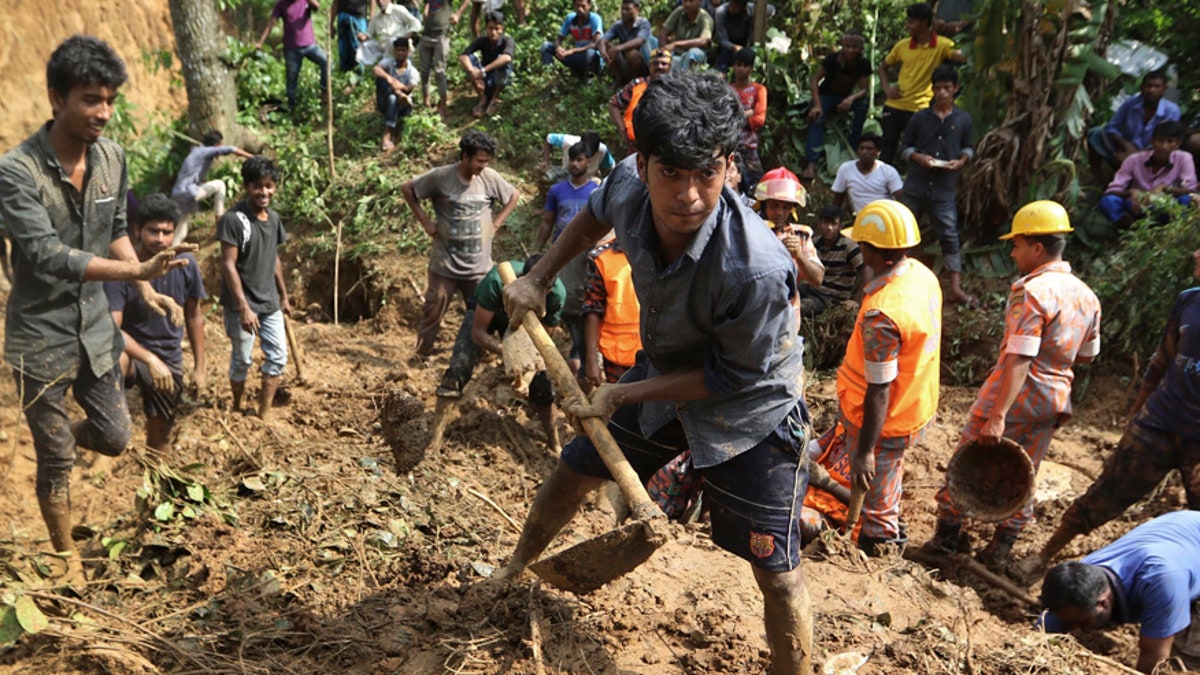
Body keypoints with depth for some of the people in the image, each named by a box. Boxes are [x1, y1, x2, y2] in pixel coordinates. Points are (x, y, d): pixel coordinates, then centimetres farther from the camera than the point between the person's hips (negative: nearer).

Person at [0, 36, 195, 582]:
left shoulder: (111, 157, -4)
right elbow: (47, 256, -30)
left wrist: (147, 291, -2)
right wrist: (139, 270, -39)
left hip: (95, 328, 5)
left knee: (113, 437, 15)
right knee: (56, 462, 8)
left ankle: (52, 434, 48)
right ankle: (66, 558, 28)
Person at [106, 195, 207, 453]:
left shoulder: (185, 264, -9)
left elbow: (194, 316, 4)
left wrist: (199, 367, 5)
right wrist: (150, 359, -41)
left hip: (169, 359, 4)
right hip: (131, 352, -4)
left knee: (160, 437, 15)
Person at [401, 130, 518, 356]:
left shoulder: (490, 178, -6)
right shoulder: (440, 176, -11)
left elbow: (513, 196, 12)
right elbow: (407, 189, 1)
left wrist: (496, 223, 3)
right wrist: (425, 220, -3)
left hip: (479, 264, 2)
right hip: (444, 263, -2)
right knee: (433, 311, 7)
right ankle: (422, 354, 23)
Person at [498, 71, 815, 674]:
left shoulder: (756, 269, -40)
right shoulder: (628, 185, -22)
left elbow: (734, 376, -24)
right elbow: (595, 215, 6)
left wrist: (623, 396, -20)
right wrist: (537, 278, 4)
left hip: (750, 411, -6)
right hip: (663, 375, 6)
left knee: (777, 575, -2)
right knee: (571, 473, 20)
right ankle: (511, 574, 50)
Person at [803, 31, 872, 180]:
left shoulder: (863, 65, -11)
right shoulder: (833, 59, -19)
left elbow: (863, 90, -15)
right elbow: (815, 79, -21)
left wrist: (852, 98, -40)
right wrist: (817, 105, -33)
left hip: (846, 99, 3)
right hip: (827, 96, -3)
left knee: (863, 103, -28)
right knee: (816, 119, -31)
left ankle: (853, 150, -18)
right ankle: (812, 163, -43)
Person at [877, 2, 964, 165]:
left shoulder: (942, 45, -5)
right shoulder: (902, 45, 5)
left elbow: (962, 57, -20)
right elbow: (883, 67, 16)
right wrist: (886, 88, 3)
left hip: (920, 109, -3)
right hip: (895, 105, 3)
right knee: (887, 147, 8)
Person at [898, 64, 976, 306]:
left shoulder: (963, 119, 4)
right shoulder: (920, 117, 2)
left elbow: (968, 147, 14)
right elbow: (905, 146, 7)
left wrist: (961, 161, -7)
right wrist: (918, 157, -13)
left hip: (944, 188, 0)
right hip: (915, 185, 0)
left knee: (950, 236, -2)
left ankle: (955, 289, 2)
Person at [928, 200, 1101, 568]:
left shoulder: (1031, 291, -19)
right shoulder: (1086, 296, 5)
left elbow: (1019, 360, -26)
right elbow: (1086, 355, 16)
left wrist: (998, 415, -29)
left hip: (1014, 396, -7)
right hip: (1054, 400, 7)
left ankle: (945, 540, 16)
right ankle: (1000, 550, 25)